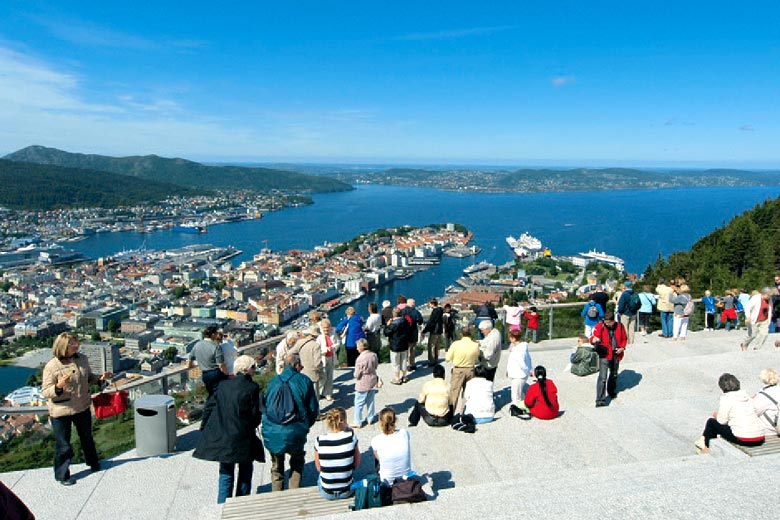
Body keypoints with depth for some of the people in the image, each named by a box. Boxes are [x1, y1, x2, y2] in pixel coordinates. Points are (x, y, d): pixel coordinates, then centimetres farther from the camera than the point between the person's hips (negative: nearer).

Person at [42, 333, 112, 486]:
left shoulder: (82, 359, -3)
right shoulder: (51, 366, -18)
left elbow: (89, 377, 12)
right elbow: (45, 392, -15)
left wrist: (100, 378, -7)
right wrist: (59, 386, -34)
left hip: (82, 408, 5)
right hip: (61, 411, -5)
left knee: (87, 437, 23)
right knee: (63, 444, 6)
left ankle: (93, 462, 45)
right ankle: (62, 475, 26)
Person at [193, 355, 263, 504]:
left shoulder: (223, 385, 4)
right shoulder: (252, 387, -10)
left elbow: (210, 406, 7)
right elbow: (255, 414, -9)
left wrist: (204, 427, 18)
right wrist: (252, 425, 12)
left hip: (221, 437, 4)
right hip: (242, 438, -4)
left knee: (226, 474, 16)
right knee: (245, 472, 15)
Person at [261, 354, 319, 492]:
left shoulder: (273, 382, 5)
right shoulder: (304, 381, -3)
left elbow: (264, 405, 14)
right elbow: (313, 409, -2)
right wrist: (306, 425, 16)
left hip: (272, 434, 2)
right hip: (295, 433, -2)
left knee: (276, 467, 22)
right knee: (297, 461, 24)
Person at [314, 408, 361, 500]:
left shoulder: (319, 440, -15)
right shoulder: (351, 437, -16)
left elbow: (319, 468, -1)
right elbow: (356, 464, -2)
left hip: (326, 493, 0)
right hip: (347, 492, 0)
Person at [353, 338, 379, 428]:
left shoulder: (360, 358, -25)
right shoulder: (374, 355, -7)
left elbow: (357, 374, -20)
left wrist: (356, 375, 1)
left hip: (362, 384, -6)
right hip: (372, 382, 6)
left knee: (359, 403, 7)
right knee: (370, 401, 20)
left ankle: (358, 422, 12)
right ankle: (370, 419, 31)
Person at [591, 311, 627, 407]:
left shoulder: (620, 326, 0)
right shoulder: (600, 327, -9)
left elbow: (624, 339, 13)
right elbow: (594, 338, -12)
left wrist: (622, 347, -4)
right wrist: (594, 340, -36)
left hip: (616, 355, 4)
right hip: (604, 355, -4)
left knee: (614, 375, 23)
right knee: (602, 377, -14)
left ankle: (612, 392, 49)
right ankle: (600, 399, -11)